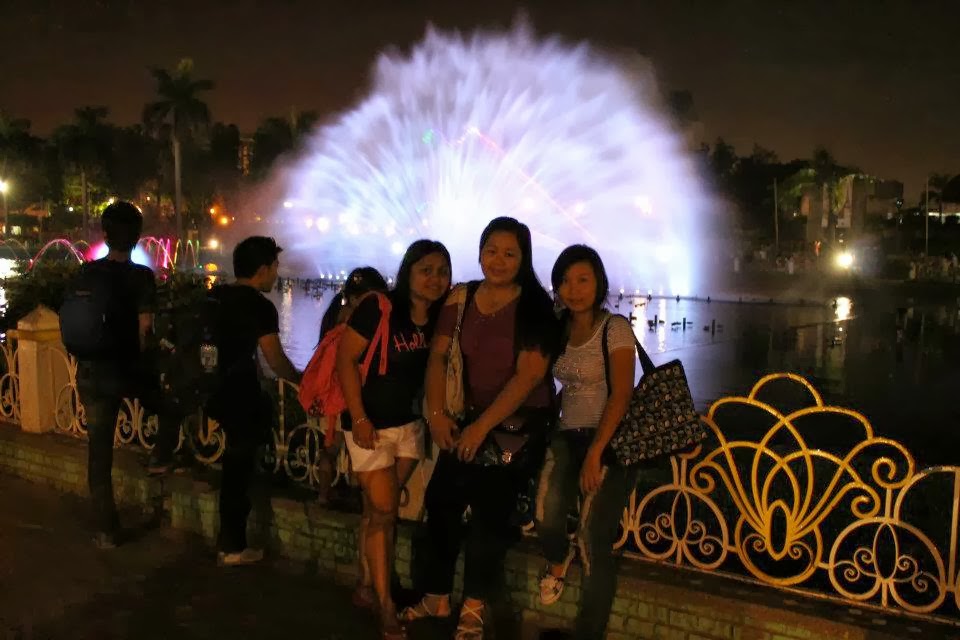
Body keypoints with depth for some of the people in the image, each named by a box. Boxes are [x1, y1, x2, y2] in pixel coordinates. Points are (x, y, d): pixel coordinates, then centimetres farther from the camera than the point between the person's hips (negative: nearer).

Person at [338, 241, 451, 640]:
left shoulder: (438, 320, 0)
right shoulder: (378, 308, -17)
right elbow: (345, 359, -17)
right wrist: (359, 418, -19)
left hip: (410, 425, 5)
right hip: (370, 424, -5)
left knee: (380, 511, 15)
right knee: (383, 510, -2)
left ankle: (370, 586, 28)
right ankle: (386, 606, 9)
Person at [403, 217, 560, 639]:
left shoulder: (534, 306, -13)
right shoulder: (461, 299, 1)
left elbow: (529, 374, -18)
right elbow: (438, 356, 1)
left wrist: (483, 426, -20)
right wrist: (436, 412, -12)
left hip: (520, 422, -5)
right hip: (470, 417, 5)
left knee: (490, 509, -1)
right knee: (441, 500, 6)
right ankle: (436, 598, 24)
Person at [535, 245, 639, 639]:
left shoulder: (615, 328, -8)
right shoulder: (557, 330, 8)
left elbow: (621, 394, -15)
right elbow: (567, 385, 11)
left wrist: (596, 452, -20)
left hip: (610, 439, -4)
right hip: (567, 436, 4)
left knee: (592, 539, -9)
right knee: (546, 519, -18)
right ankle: (557, 563, 20)